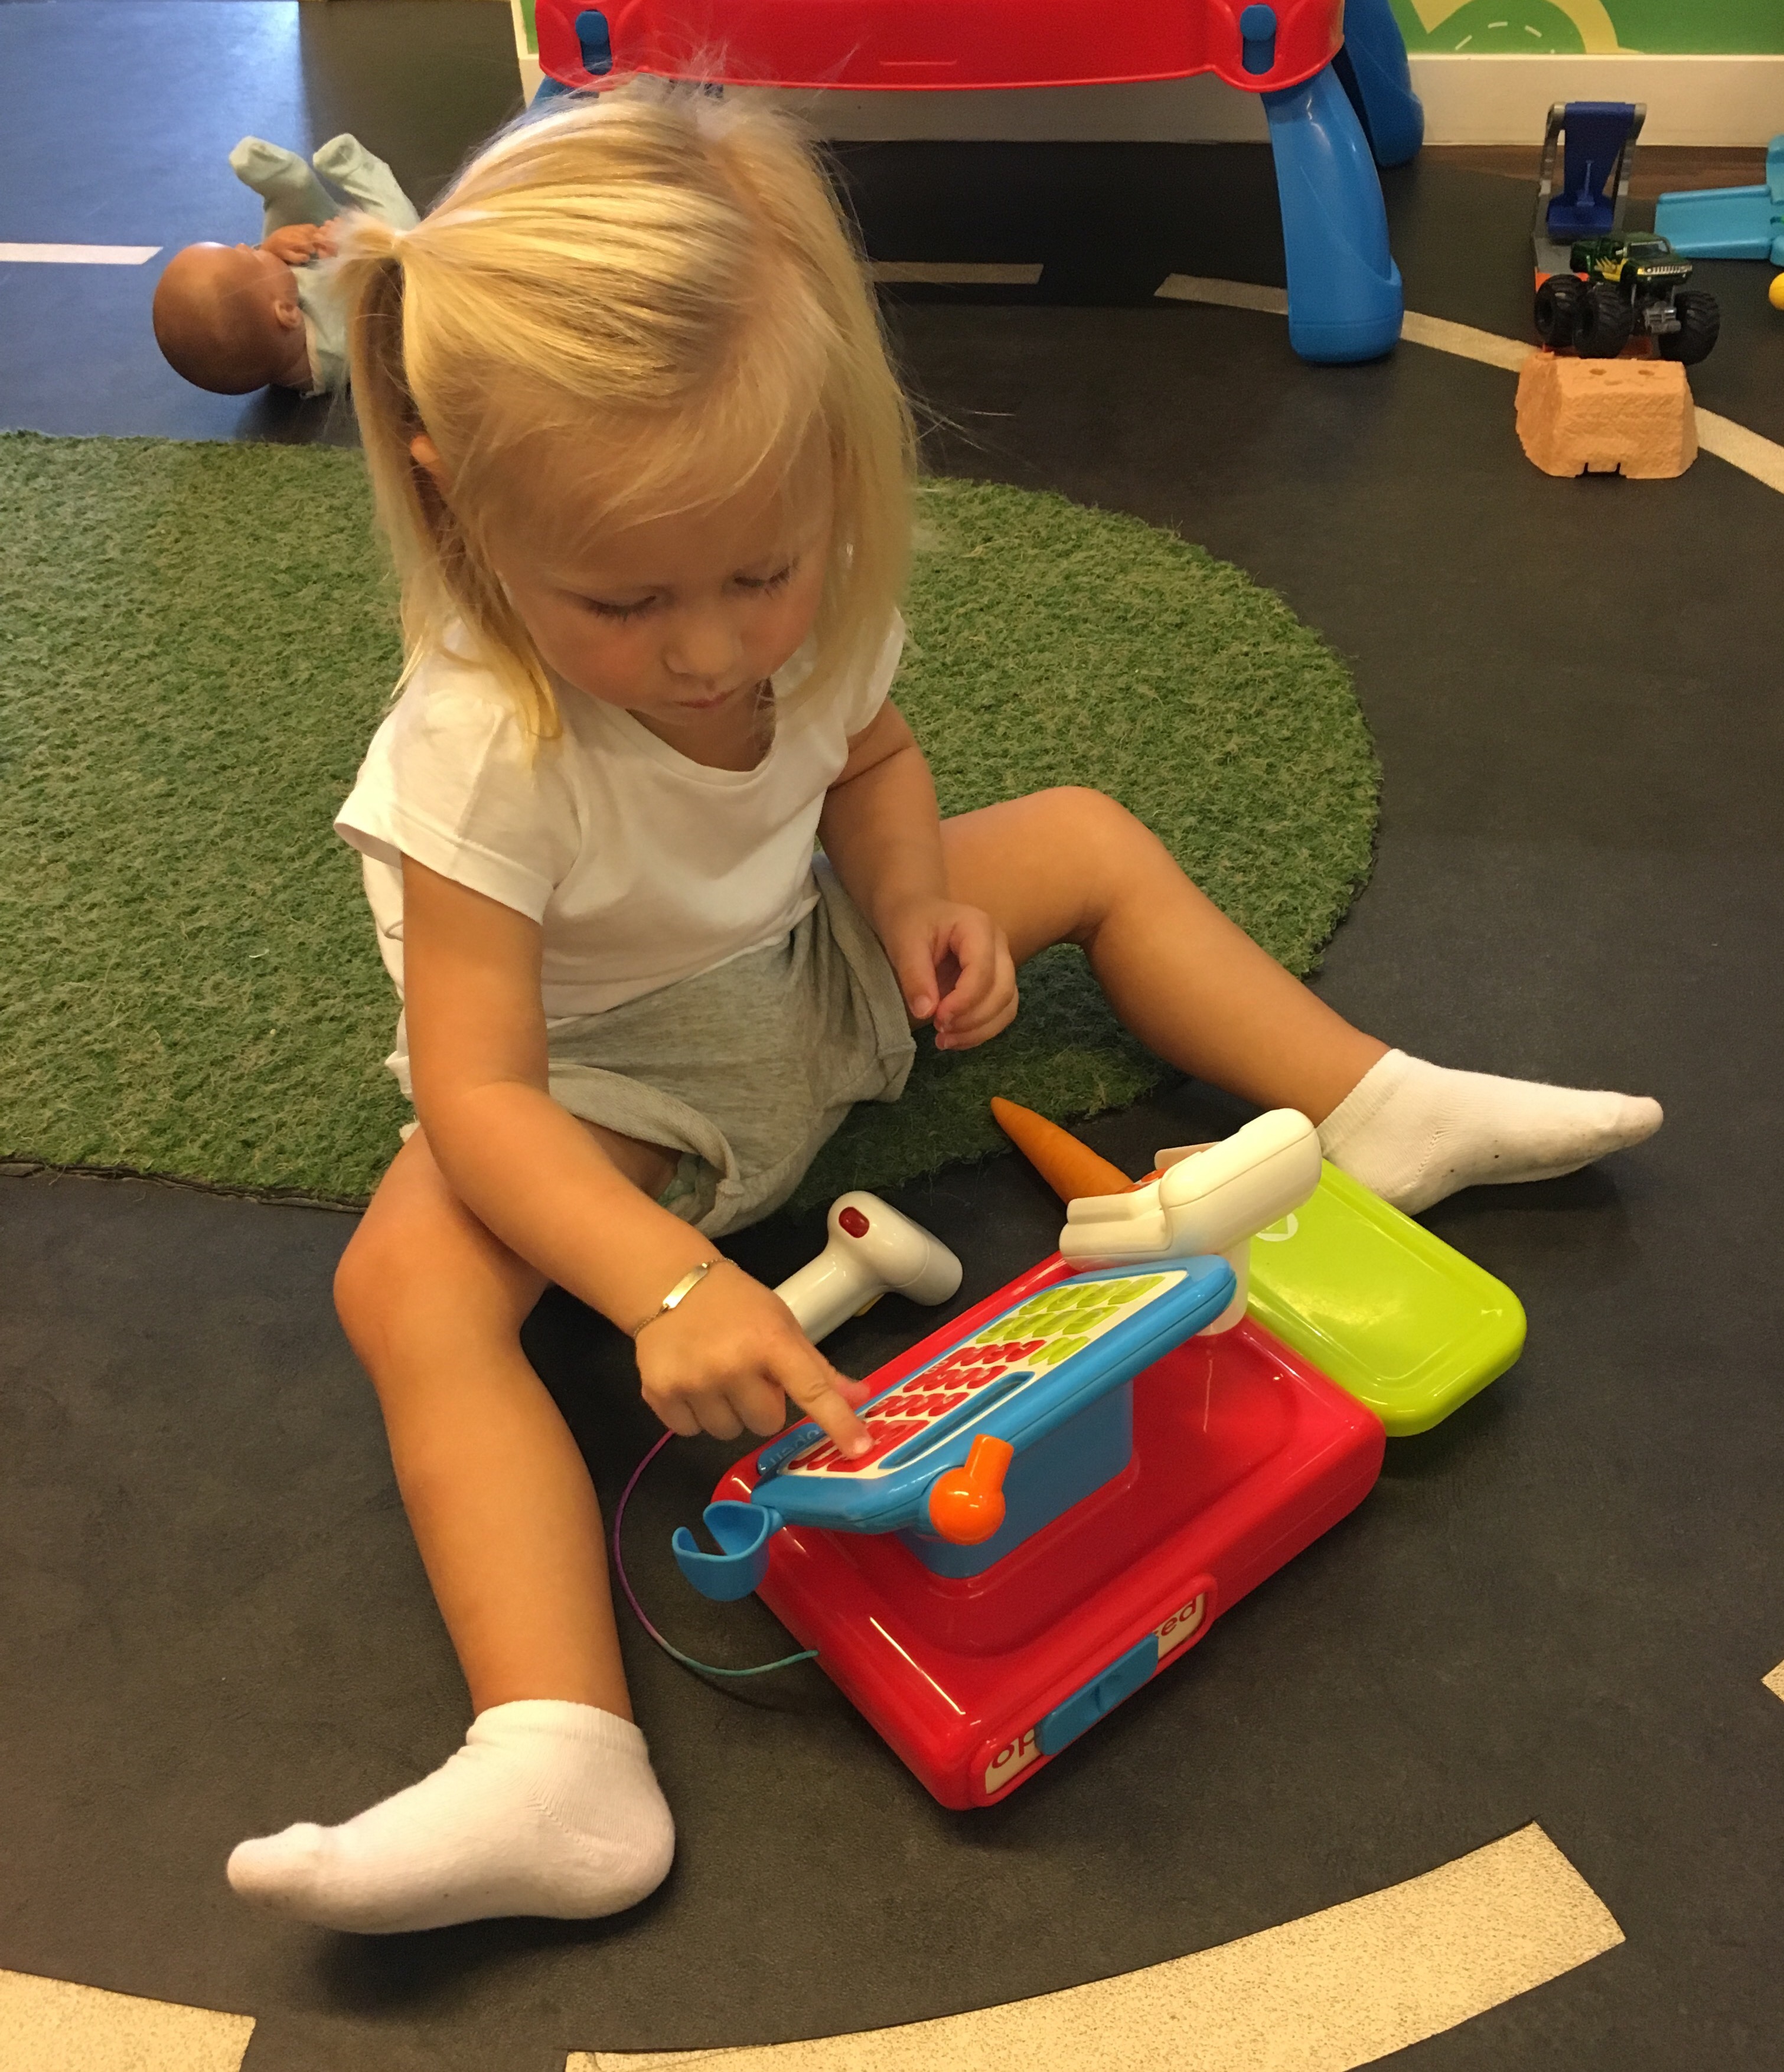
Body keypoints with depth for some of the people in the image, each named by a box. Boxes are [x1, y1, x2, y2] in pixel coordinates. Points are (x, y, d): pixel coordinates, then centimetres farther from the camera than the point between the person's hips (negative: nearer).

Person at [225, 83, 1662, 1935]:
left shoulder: (810, 603, -17)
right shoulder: (481, 753, -34)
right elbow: (480, 1096, -36)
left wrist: (917, 896, -15)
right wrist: (672, 1284, -52)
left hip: (810, 973, 6)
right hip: (601, 1095, -5)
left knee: (1087, 837, 1)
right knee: (409, 1277, -32)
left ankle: (1376, 1109, 7)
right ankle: (557, 1765, -38)